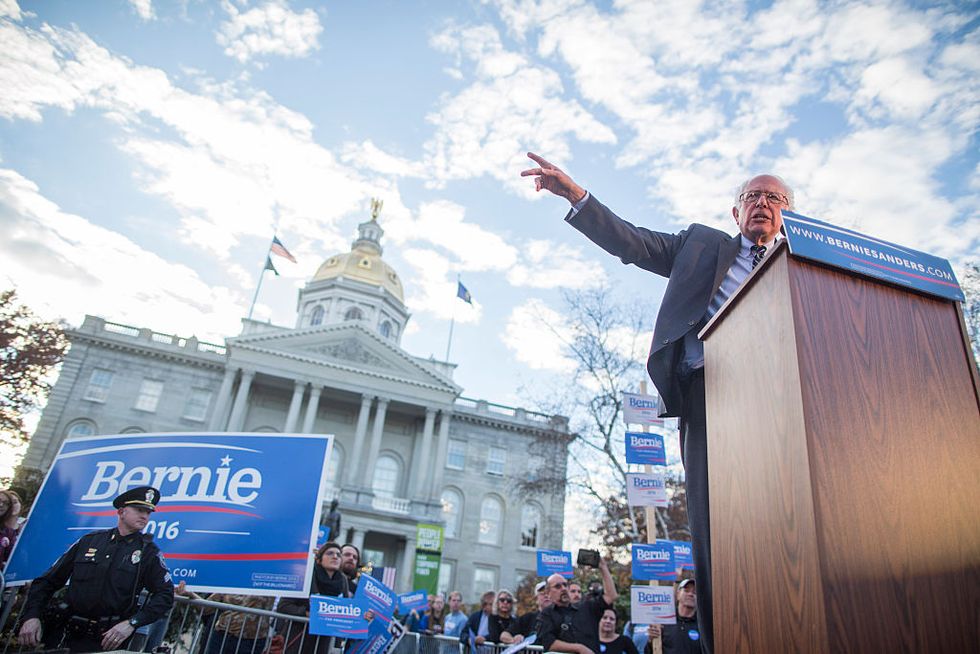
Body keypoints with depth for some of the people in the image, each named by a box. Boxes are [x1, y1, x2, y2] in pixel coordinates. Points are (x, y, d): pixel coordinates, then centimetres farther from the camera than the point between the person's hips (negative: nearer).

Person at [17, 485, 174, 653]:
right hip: (65, 635, 3)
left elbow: (165, 594, -9)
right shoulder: (88, 541, 7)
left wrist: (131, 623, -19)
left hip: (108, 640, -2)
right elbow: (48, 581, 10)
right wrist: (32, 616, -4)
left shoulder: (148, 551, -2)